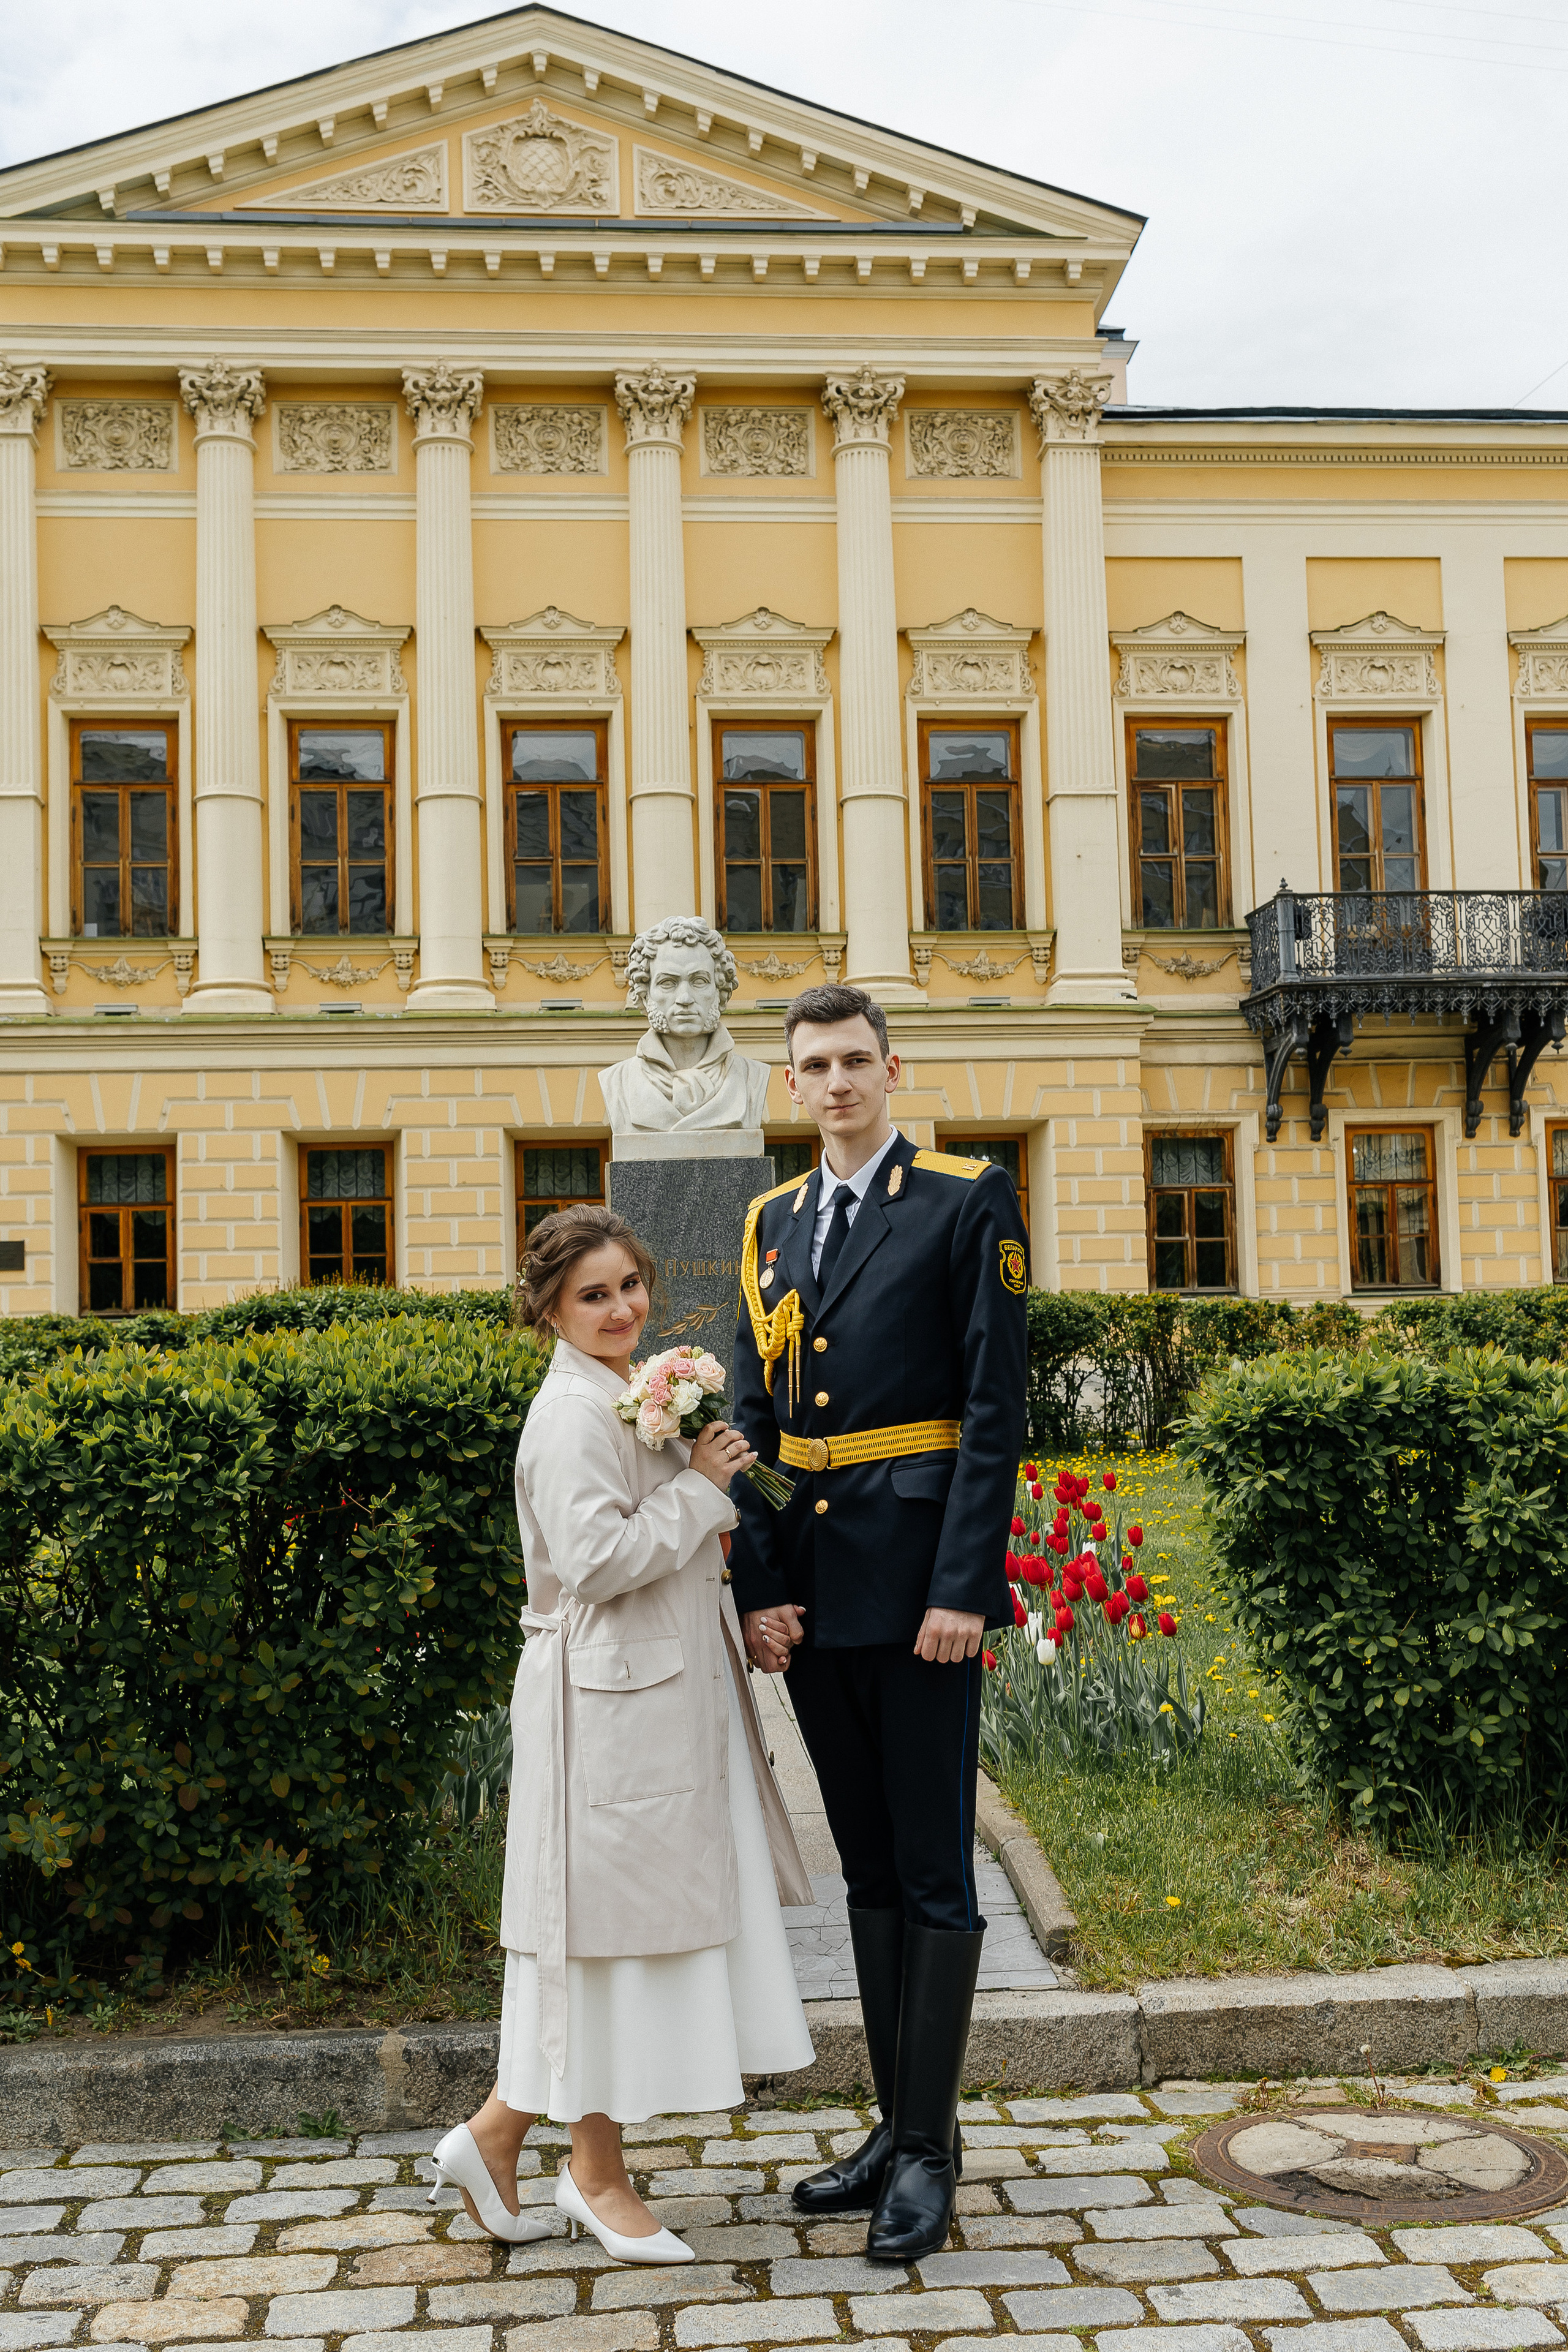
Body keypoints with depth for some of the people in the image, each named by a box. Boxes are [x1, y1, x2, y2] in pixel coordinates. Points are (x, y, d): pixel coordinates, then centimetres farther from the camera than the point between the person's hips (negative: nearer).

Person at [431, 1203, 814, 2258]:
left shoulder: (635, 1394, 15)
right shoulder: (574, 1410, -15)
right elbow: (595, 1559, -23)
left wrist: (707, 1477, 7)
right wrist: (703, 1487, -17)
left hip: (666, 1688, 10)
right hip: (610, 1697, -10)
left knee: (619, 1924, 12)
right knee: (615, 1915, 1)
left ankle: (500, 2132, 22)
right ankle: (598, 2171, 16)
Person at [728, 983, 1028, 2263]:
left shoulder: (967, 1200, -3)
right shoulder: (773, 1221, 13)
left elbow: (995, 1409, -9)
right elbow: (757, 1418, 11)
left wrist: (961, 1586, -15)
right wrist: (759, 1584, 2)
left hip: (916, 1574, -6)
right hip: (811, 1583, 6)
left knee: (933, 1871, 2)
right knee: (869, 1868, 14)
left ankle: (927, 2150, 12)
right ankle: (899, 2124, 25)